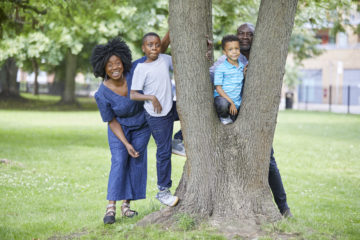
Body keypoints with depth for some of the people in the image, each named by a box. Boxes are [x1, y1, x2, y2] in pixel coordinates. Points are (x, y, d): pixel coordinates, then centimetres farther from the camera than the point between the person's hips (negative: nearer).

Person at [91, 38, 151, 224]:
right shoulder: (102, 95, -26)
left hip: (141, 126, 3)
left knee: (136, 161, -2)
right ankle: (111, 207, -19)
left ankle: (126, 204, 3)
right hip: (120, 127, -2)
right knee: (119, 161, -16)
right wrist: (126, 144, -19)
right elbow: (112, 121, -15)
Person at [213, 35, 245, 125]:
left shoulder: (242, 66, 6)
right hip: (222, 98, -5)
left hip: (236, 103, 5)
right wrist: (231, 102, -18)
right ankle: (223, 117, -5)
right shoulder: (220, 68, -11)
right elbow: (218, 88, -12)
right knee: (223, 104, -39)